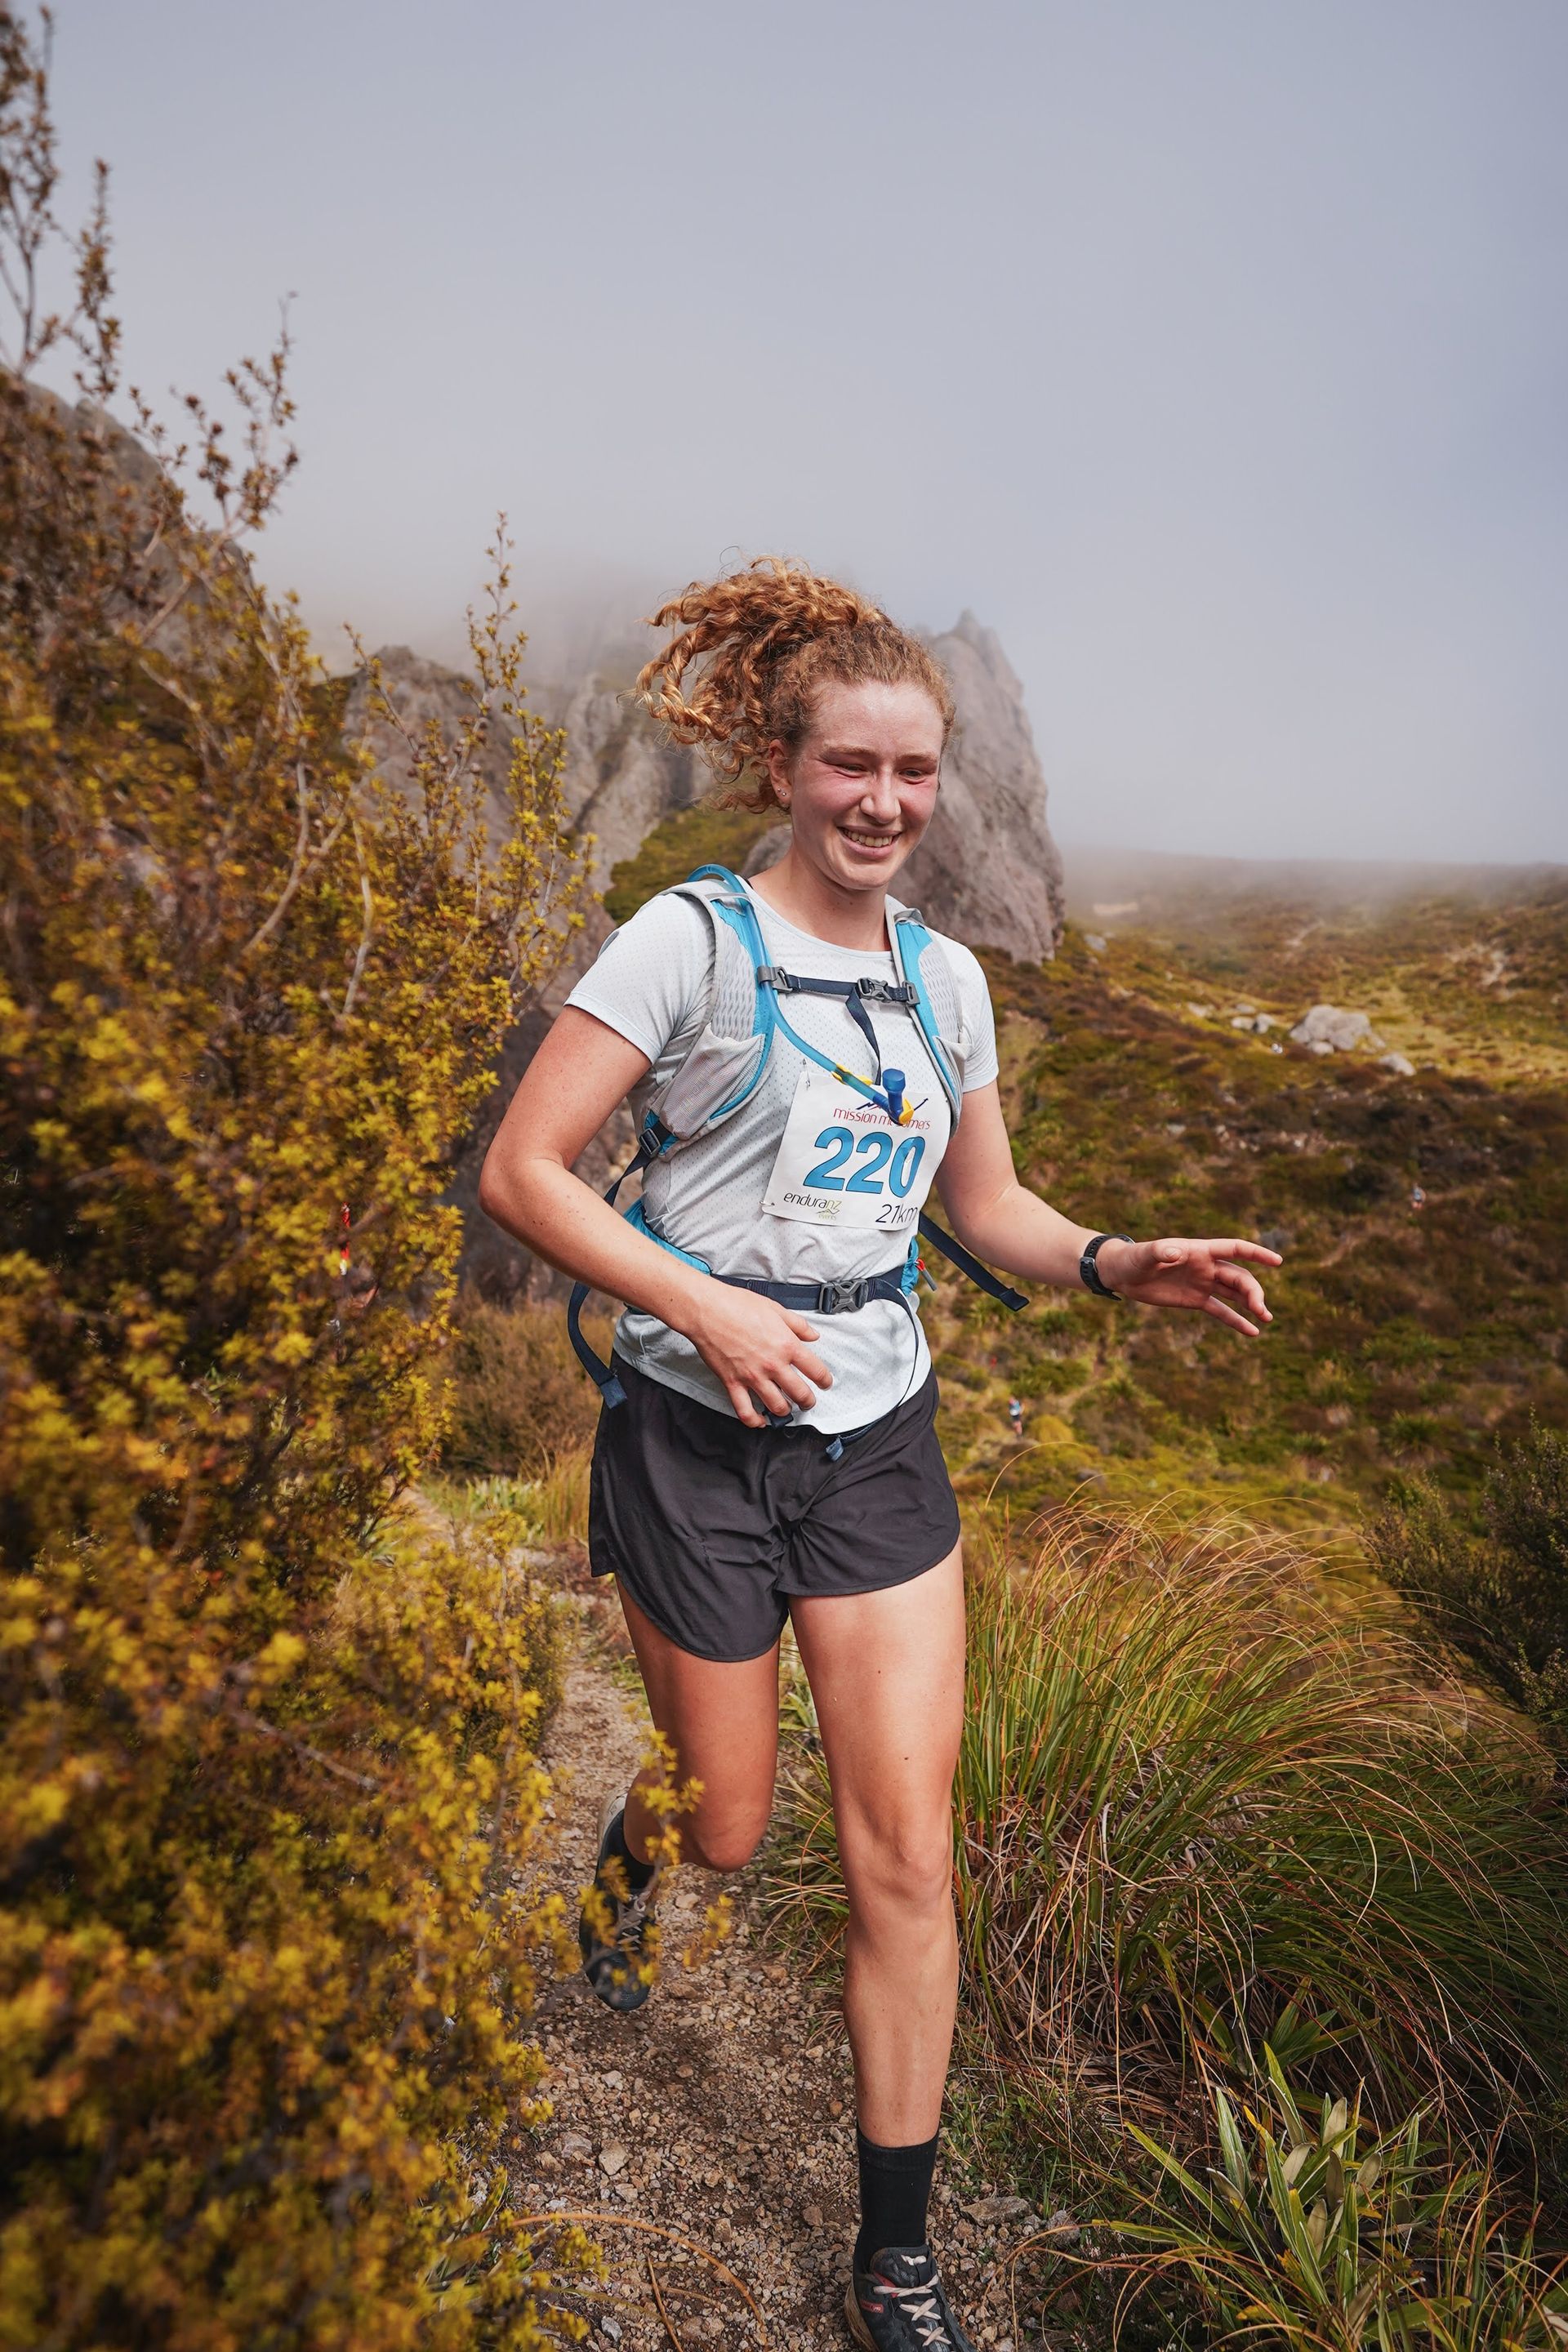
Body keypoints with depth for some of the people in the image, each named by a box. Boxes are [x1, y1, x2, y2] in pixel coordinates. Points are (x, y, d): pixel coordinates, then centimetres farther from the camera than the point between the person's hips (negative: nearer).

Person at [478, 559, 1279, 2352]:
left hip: (878, 1441, 4)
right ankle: (631, 1848, 53)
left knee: (905, 1849, 5)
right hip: (700, 1441, -3)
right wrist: (700, 1305, -20)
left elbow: (987, 1207, 13)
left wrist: (1118, 1264, -5)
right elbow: (520, 1170, -11)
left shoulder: (948, 977, 6)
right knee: (729, 1829, 14)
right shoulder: (688, 940, -9)